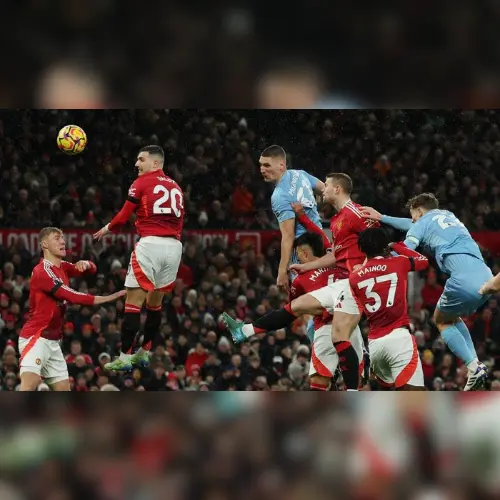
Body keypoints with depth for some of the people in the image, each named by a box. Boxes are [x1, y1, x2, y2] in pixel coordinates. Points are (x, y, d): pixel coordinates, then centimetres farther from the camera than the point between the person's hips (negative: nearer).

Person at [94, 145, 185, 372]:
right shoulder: (175, 187, 18)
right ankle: (144, 353, 25)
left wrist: (107, 229, 18)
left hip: (151, 243, -6)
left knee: (134, 301, -4)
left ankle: (125, 357, -8)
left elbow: (124, 216, 1)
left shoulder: (142, 183, 1)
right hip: (174, 245, 6)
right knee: (155, 302, 19)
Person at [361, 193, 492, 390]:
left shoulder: (423, 224, 11)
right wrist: (382, 218, 46)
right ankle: (475, 363, 13)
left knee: (441, 320, 17)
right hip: (486, 277, 7)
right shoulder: (448, 215, 31)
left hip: (464, 280, -7)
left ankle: (474, 367, 3)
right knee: (453, 317, 29)